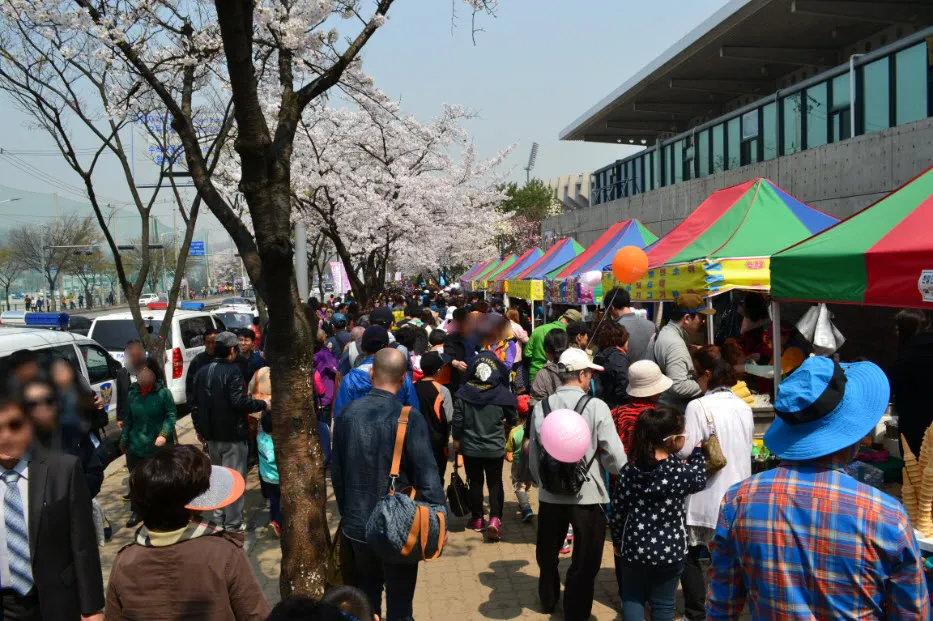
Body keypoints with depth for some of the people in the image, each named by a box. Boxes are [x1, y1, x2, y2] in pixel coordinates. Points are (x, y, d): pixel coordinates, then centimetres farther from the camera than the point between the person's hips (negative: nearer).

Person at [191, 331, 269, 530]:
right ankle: (233, 522, 4)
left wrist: (199, 428, 25)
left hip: (211, 434, 8)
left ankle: (219, 516, 28)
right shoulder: (232, 371, -17)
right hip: (232, 434, -8)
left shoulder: (202, 372, 8)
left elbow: (196, 402, 15)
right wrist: (263, 404, -11)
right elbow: (239, 402, -25)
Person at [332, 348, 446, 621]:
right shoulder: (409, 418, -19)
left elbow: (337, 471, 4)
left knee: (366, 594, 22)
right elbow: (428, 478, -19)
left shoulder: (347, 413, -5)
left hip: (357, 524, 4)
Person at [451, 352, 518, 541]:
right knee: (495, 482, 10)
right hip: (495, 447, -1)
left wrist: (456, 439, 10)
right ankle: (495, 518, -5)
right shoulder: (502, 393, -13)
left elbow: (457, 419, -5)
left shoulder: (463, 392, -12)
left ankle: (477, 519, 23)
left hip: (470, 447, 1)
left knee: (475, 482, 15)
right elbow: (513, 420, 0)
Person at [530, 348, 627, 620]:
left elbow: (533, 456, 2)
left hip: (550, 494, 5)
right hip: (587, 494, -4)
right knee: (584, 560, 14)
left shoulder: (541, 407, -4)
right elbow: (616, 458, -16)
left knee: (547, 553, 26)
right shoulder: (596, 407, -15)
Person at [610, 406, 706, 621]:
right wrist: (697, 450, 19)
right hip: (670, 549, -1)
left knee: (632, 598, 20)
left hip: (635, 547, 2)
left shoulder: (628, 471, -9)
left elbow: (617, 512, -3)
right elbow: (699, 481, 7)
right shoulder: (680, 471, -16)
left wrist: (617, 542, 13)